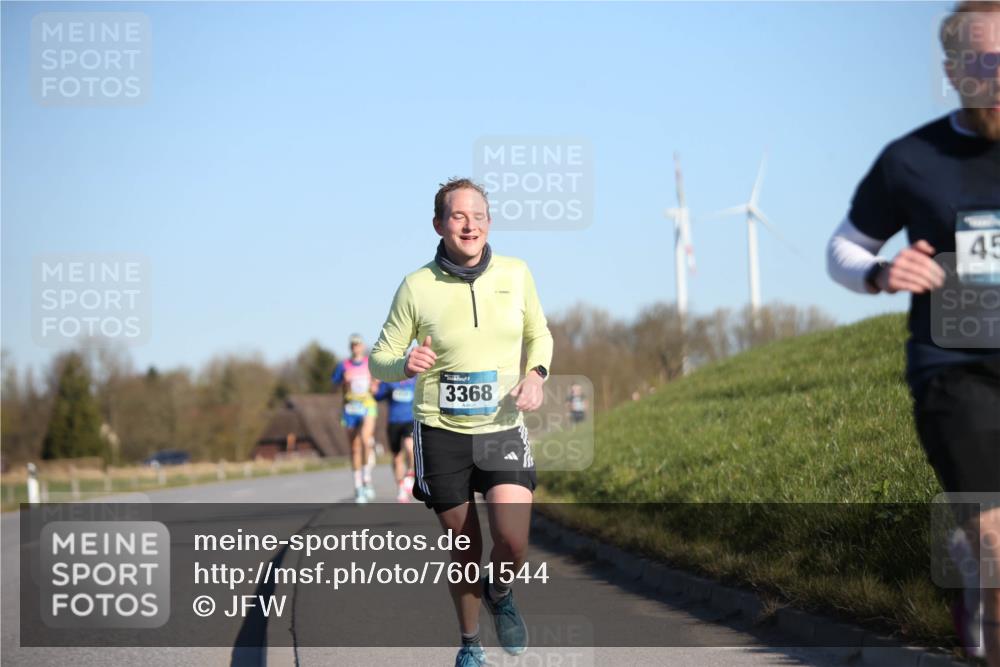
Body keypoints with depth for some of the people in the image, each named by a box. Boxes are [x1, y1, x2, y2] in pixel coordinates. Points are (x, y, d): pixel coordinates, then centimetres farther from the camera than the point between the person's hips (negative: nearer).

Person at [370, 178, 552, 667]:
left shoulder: (515, 274, -1)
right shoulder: (417, 287, -7)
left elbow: (539, 333, 16)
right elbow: (380, 359, 1)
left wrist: (535, 374, -4)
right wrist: (406, 364, -22)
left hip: (503, 428, 1)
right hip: (440, 432, -1)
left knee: (513, 543, -17)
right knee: (464, 553, 6)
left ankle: (500, 596, 19)